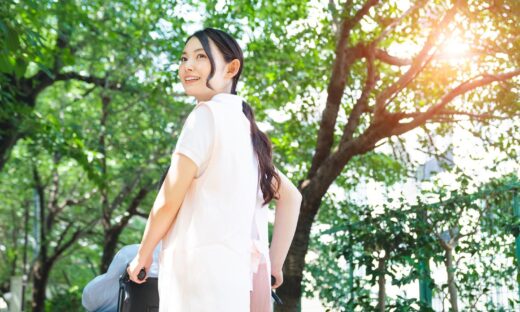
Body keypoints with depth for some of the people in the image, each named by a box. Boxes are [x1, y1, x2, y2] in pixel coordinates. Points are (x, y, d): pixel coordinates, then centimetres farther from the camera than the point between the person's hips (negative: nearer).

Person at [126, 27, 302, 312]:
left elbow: (169, 201, -6)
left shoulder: (207, 114, -5)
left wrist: (142, 256, 8)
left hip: (204, 269, -8)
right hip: (247, 274, 8)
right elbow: (291, 197, 24)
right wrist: (273, 264, 19)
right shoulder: (245, 127, 20)